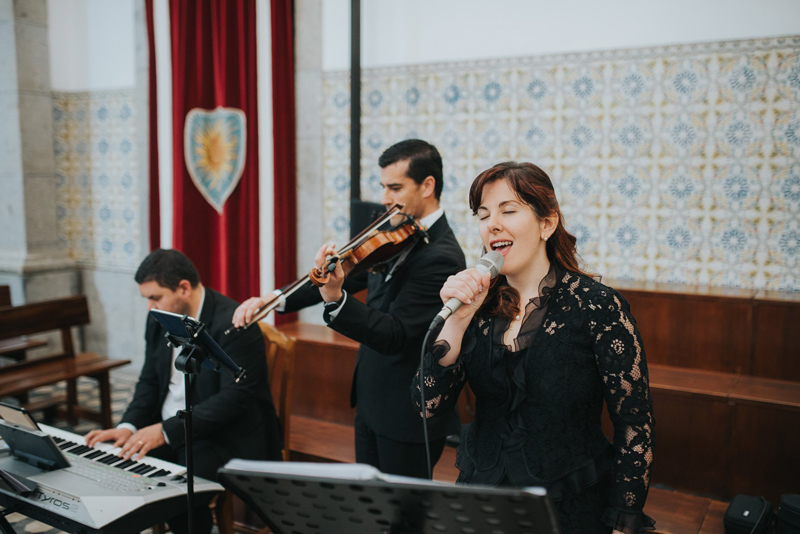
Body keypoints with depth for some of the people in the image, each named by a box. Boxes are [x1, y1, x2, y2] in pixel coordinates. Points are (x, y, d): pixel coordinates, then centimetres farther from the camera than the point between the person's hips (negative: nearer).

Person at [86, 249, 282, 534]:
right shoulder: (159, 320, 7)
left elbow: (234, 398, -23)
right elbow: (150, 381, 12)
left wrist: (166, 430, -26)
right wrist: (129, 426, -6)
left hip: (226, 437, -7)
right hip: (165, 433, 7)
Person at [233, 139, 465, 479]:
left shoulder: (441, 257, -23)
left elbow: (393, 336, -29)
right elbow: (353, 277, 10)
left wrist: (335, 299, -43)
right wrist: (273, 299, 3)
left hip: (407, 416, -9)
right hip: (371, 401, 9)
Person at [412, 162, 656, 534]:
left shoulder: (598, 306, -15)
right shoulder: (478, 303, -5)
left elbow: (635, 425, -10)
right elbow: (430, 406, -10)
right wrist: (456, 321, -21)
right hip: (481, 495, 4)